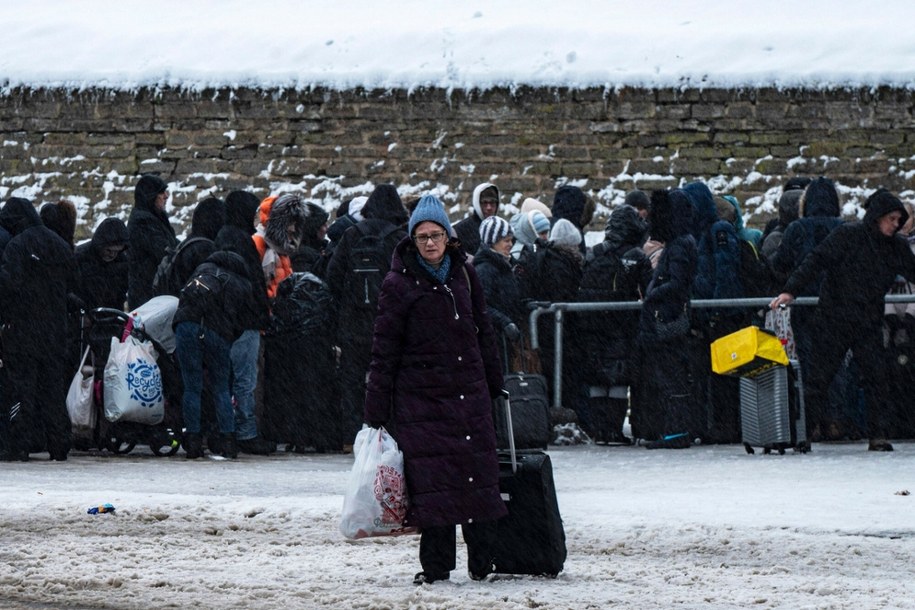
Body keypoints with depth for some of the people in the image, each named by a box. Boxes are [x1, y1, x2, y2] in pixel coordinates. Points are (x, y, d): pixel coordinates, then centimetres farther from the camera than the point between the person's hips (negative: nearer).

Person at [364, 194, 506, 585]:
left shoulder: (463, 274, 9)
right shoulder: (399, 284, -4)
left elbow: (482, 329, 20)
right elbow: (384, 349, -4)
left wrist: (493, 381, 22)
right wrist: (376, 410, -5)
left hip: (470, 391, 4)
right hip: (421, 395, -4)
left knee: (480, 476, 1)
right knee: (431, 479, -6)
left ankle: (482, 560, 10)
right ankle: (436, 565, 1)